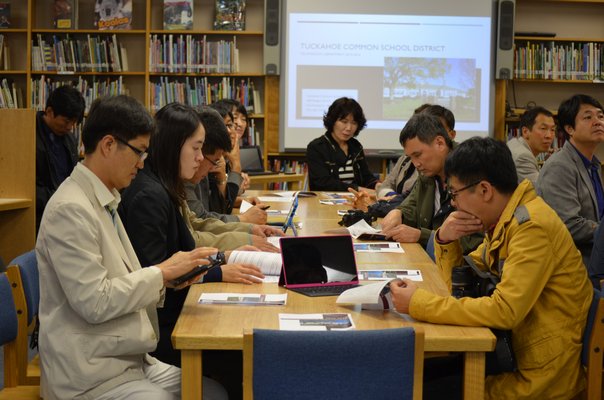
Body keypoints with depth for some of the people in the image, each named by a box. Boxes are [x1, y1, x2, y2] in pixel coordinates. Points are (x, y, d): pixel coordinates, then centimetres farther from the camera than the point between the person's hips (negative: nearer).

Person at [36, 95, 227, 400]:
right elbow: (94, 302, -22)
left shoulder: (104, 202, 10)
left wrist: (166, 277, -1)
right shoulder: (70, 209, -18)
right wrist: (161, 272, -14)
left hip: (131, 362, 9)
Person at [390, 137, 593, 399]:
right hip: (523, 353, 8)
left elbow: (504, 310, -29)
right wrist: (445, 240, -6)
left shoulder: (532, 226, -21)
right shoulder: (505, 221, 6)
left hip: (546, 373, -7)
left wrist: (418, 303, -24)